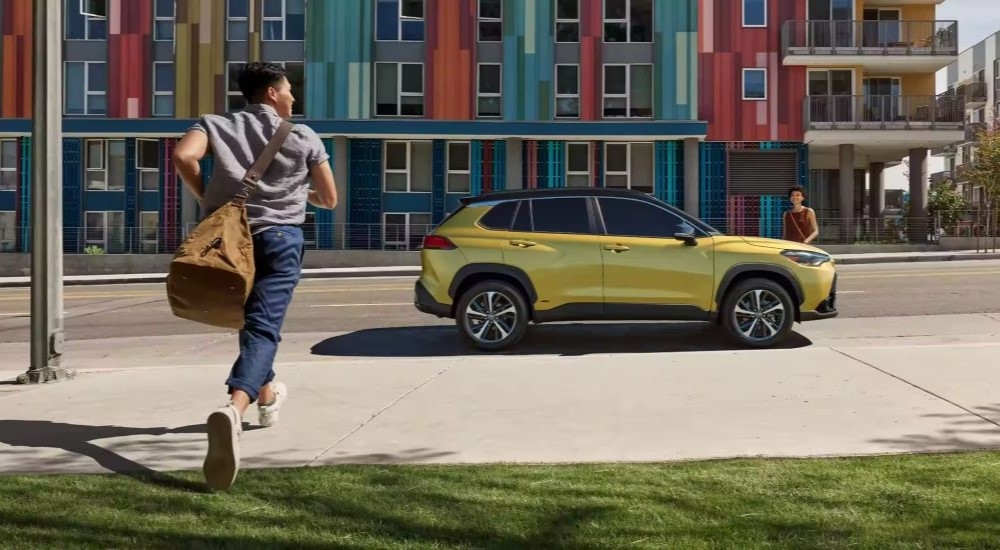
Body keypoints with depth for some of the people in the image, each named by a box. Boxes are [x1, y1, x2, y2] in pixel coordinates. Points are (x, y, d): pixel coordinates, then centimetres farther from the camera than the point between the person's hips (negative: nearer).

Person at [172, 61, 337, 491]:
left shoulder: (218, 125, 9)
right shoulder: (303, 136, 8)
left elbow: (183, 155, -12)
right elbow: (330, 200, 12)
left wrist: (205, 199, 3)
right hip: (280, 238, -3)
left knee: (251, 320, 26)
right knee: (262, 329, -14)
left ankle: (267, 396, 45)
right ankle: (234, 409, -41)